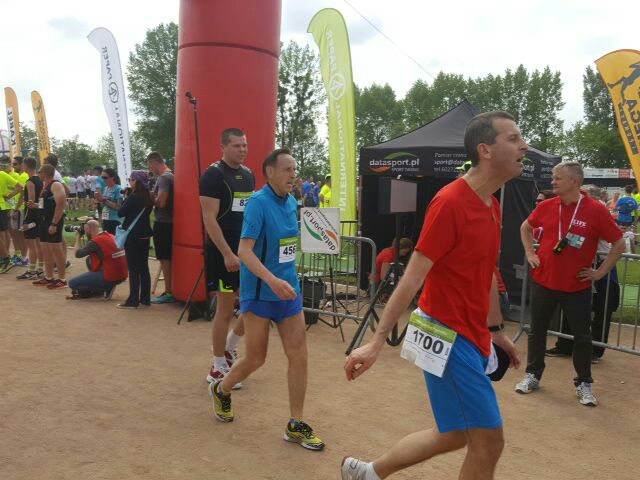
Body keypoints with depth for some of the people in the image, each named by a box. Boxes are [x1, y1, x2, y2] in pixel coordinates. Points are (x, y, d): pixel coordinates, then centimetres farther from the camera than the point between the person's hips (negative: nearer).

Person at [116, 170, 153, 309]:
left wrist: (125, 201, 3)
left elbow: (120, 213, -11)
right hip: (145, 235, 7)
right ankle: (145, 299, 14)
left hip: (133, 236, -7)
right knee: (144, 267, 10)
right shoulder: (148, 197, 7)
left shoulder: (133, 197, -15)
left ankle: (133, 300, 0)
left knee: (133, 268, -3)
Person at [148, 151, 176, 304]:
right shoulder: (170, 175, 13)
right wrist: (154, 195, 4)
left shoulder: (163, 178, -16)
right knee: (167, 258, 14)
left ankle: (169, 293, 2)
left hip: (163, 223, -9)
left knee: (164, 258, -3)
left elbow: (161, 202, -23)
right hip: (168, 221, 9)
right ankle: (170, 291, 20)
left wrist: (150, 198, -5)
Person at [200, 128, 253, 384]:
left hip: (248, 250, 8)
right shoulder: (213, 175, -11)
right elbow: (209, 219, -17)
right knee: (225, 309, 0)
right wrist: (227, 253, -22)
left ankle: (230, 347, 31)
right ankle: (218, 368, 15)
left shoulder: (248, 174, 12)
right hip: (224, 252, -7)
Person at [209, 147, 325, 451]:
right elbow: (244, 250, -24)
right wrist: (273, 281, -36)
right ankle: (220, 390, 37)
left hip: (289, 289, 6)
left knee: (299, 355, 2)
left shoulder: (291, 202, 6)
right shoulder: (258, 202, -16)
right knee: (255, 358, 6)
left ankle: (295, 425, 15)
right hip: (259, 292, -6)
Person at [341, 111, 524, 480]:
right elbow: (413, 276, -19)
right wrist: (377, 342, -19)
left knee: (455, 436, 17)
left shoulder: (492, 205, 9)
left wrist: (497, 331, 24)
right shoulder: (450, 201, -18)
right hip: (448, 336, -9)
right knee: (488, 441, -2)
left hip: (472, 337, 9)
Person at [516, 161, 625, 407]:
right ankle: (533, 375, 26)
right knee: (537, 330, 11)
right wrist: (530, 253, 8)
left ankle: (584, 384, 23)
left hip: (577, 286, -3)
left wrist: (600, 271, -6)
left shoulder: (596, 210, -12)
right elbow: (526, 227, 18)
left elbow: (619, 243, -4)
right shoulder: (546, 206, -2)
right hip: (543, 282, 3)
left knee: (582, 336, 7)